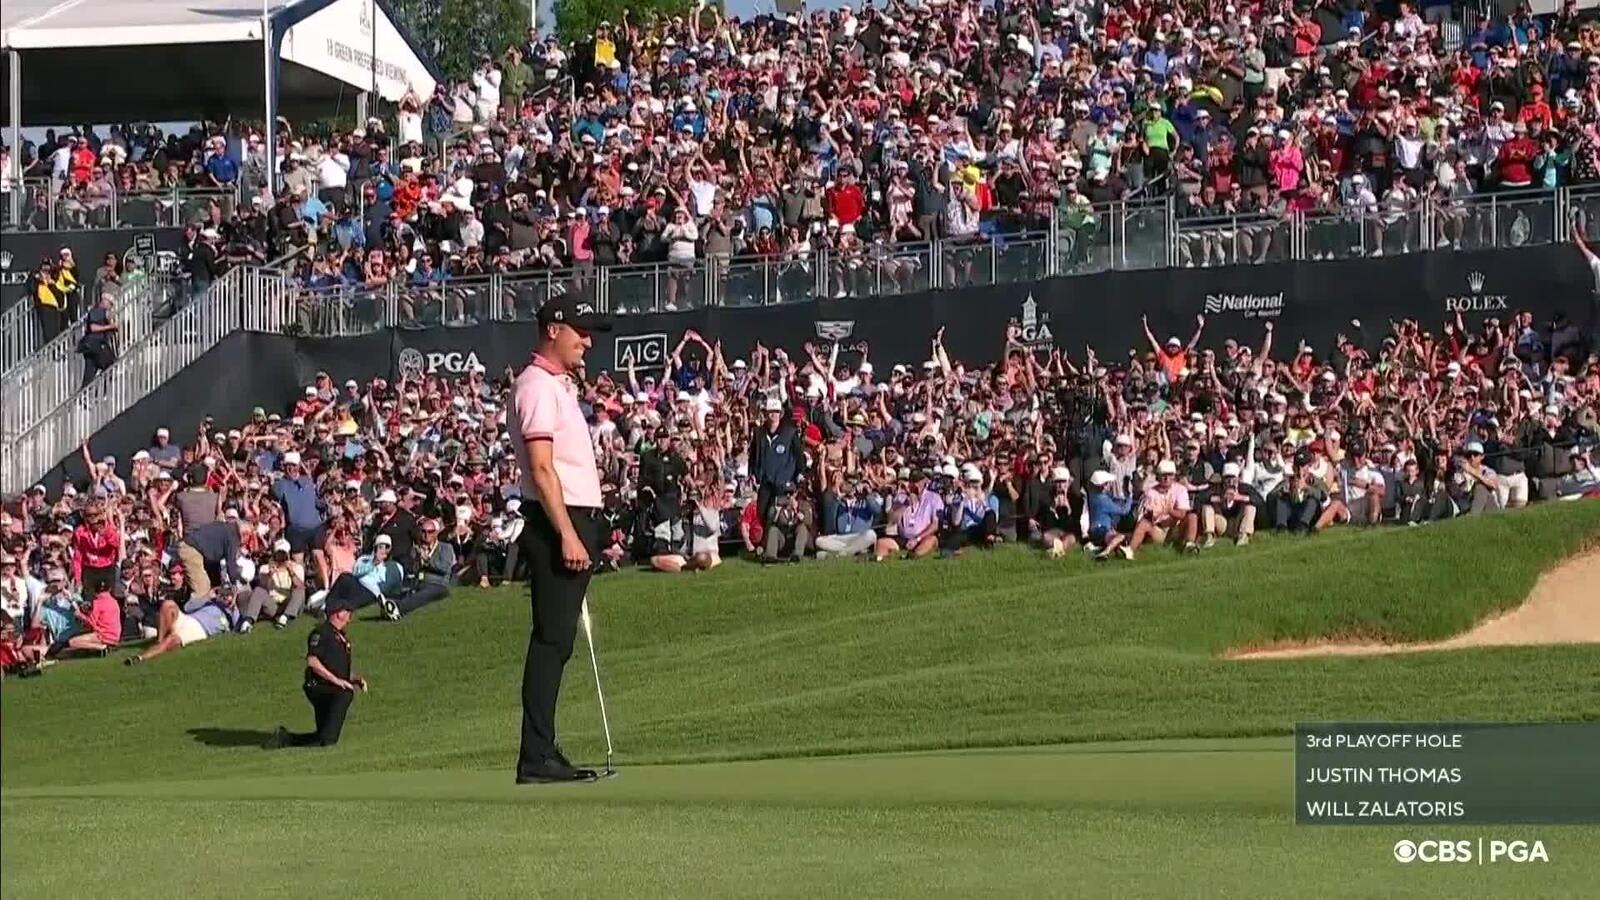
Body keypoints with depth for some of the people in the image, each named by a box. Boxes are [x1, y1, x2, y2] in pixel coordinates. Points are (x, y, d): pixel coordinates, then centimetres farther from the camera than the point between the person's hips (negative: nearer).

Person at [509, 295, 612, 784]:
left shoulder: (562, 385, 20)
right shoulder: (537, 386, -11)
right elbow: (542, 469, -19)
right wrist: (567, 535, -24)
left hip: (575, 523, 10)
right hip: (557, 524, -10)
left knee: (558, 641, 10)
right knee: (551, 639, -11)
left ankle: (544, 755, 13)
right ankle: (536, 758, -12)